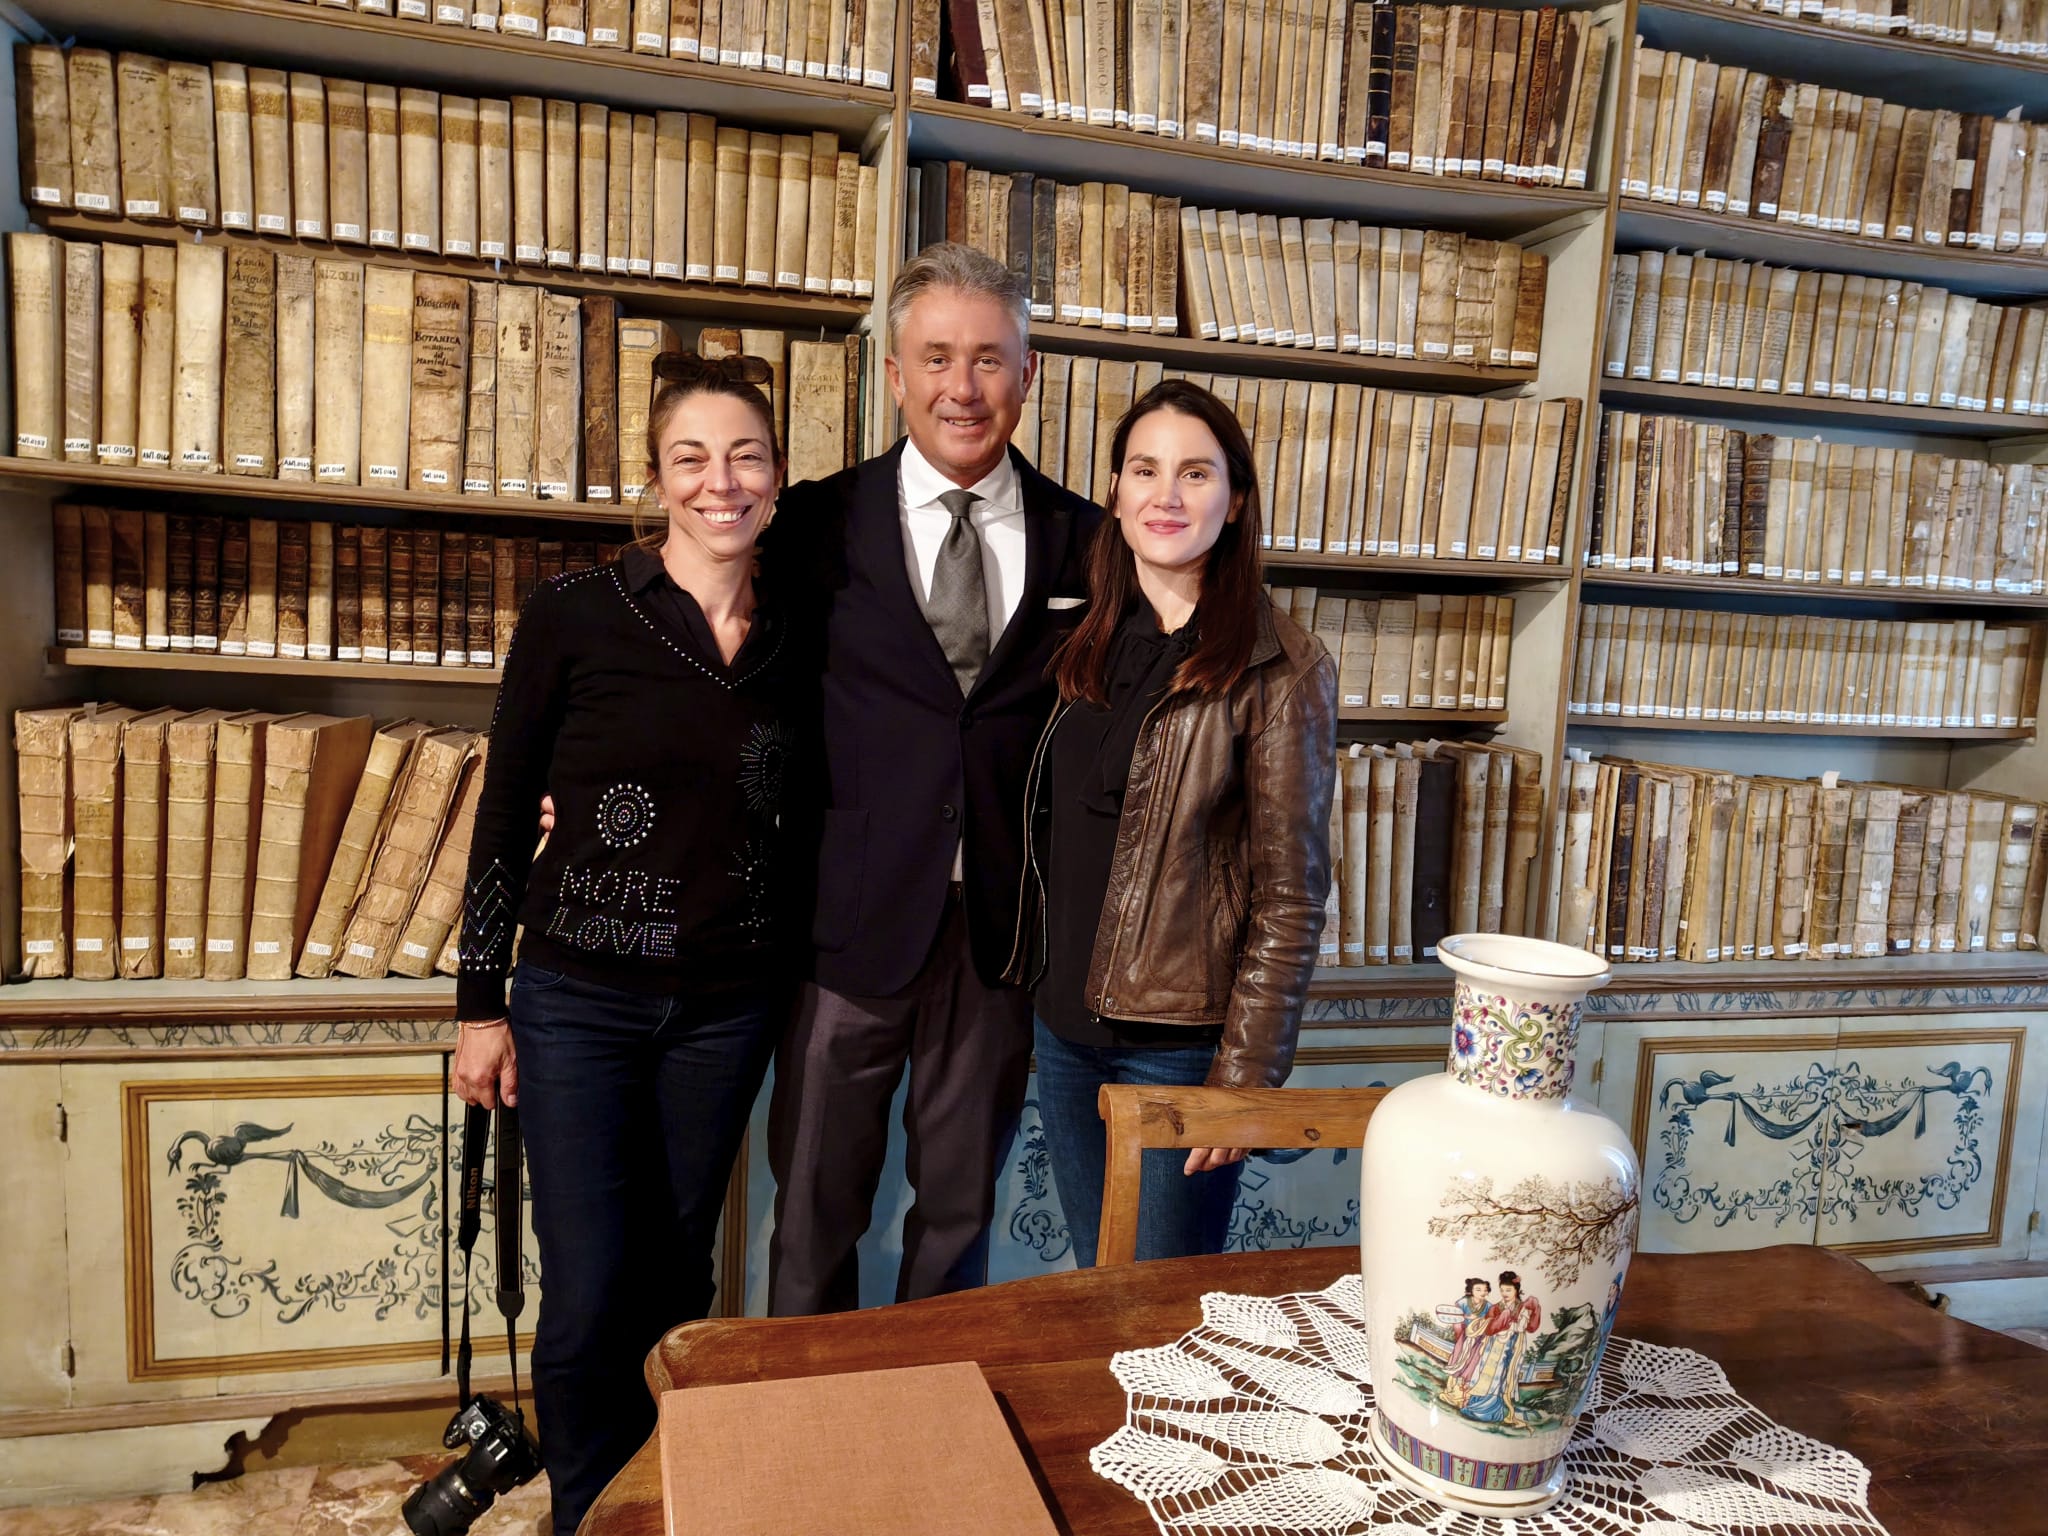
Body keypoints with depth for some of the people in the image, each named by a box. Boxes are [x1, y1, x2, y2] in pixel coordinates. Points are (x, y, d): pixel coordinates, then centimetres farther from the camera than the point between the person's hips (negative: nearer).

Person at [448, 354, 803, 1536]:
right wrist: (482, 1003, -1)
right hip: (580, 997, -2)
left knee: (676, 1281, 15)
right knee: (588, 1300, 0)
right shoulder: (575, 617, -7)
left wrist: (797, 993, 9)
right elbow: (507, 815, -2)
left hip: (728, 1005, 3)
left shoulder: (796, 645, 2)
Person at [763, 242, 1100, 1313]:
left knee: (960, 1210, 19)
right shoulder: (820, 523, -2)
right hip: (854, 917, -1)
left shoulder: (1081, 540, 2)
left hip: (1005, 931, 2)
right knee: (815, 1216, 14)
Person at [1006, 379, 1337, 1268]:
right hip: (1064, 1026, 6)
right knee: (1093, 1296, 20)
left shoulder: (1279, 669, -11)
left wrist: (1246, 1076, -14)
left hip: (1178, 1043, -5)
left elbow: (1290, 896, -12)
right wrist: (1037, 988, 8)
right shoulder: (1090, 645, 7)